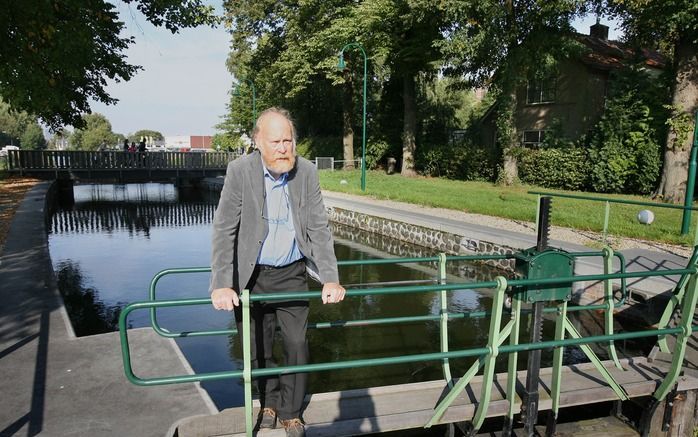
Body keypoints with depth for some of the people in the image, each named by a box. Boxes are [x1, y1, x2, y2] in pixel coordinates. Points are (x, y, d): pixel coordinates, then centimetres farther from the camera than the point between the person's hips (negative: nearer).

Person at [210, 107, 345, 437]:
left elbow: (319, 228, -6)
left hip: (292, 274, 1)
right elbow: (224, 230, -15)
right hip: (252, 275, -1)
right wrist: (221, 285, -22)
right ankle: (269, 402, 38)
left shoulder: (306, 172, -9)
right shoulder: (240, 171, -14)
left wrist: (330, 279, -13)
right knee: (258, 347, 11)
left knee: (297, 344, 3)